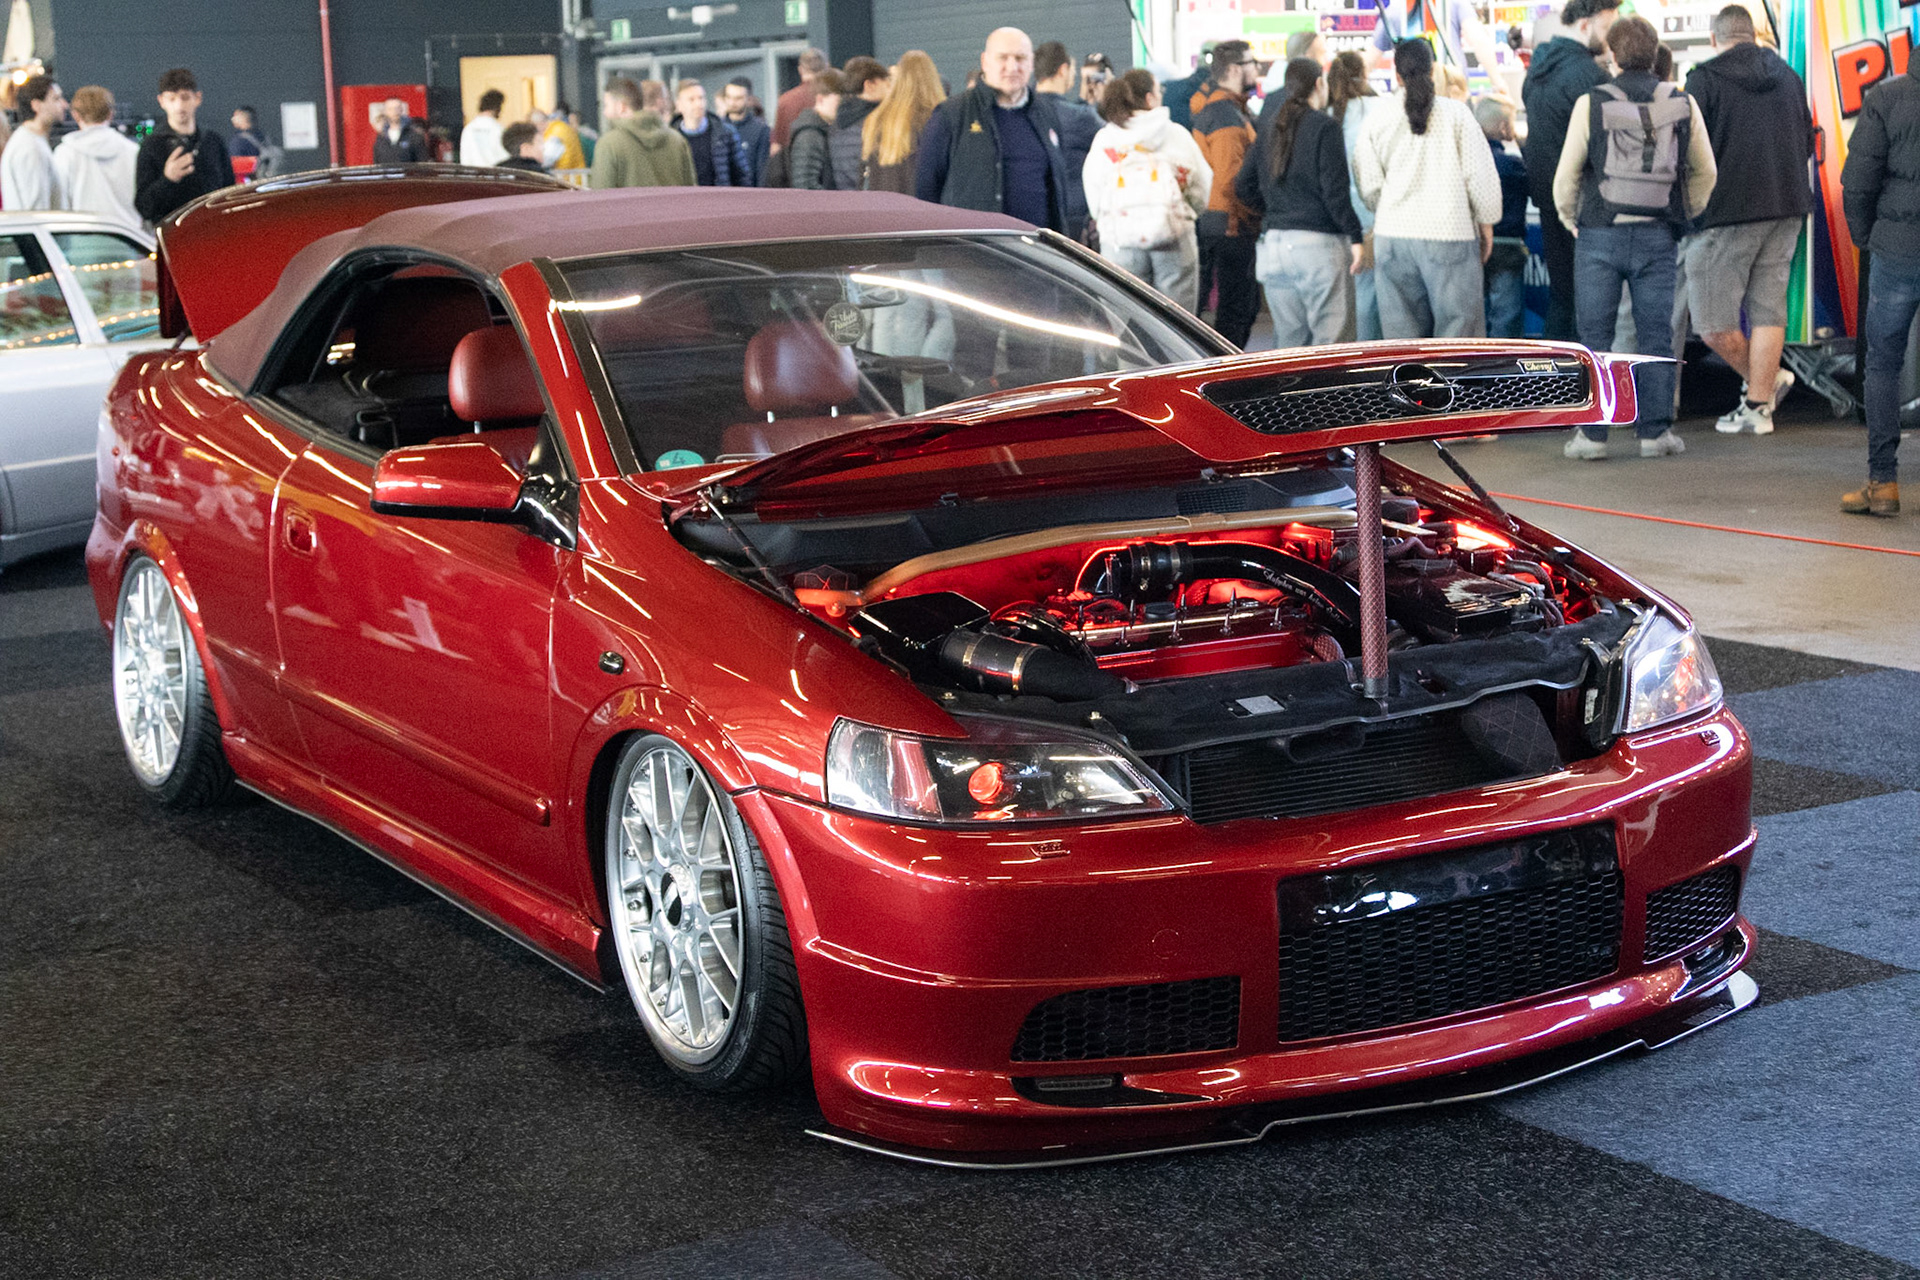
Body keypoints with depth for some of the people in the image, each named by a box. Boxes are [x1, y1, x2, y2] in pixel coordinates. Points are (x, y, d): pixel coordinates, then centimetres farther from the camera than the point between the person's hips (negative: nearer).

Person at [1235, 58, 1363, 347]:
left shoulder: (1270, 128, 11)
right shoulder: (1324, 127, -8)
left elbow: (1244, 186, 13)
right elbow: (1334, 190, -14)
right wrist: (1355, 236, -10)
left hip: (1273, 243, 7)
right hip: (1319, 243, -6)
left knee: (1289, 342, 11)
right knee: (1332, 343, -5)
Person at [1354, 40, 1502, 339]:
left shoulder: (1378, 121, 4)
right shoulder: (1455, 113, -2)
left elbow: (1369, 186, 4)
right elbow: (1480, 174, -1)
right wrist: (1486, 223, 10)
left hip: (1393, 234, 3)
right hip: (1450, 232, -3)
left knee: (1402, 326, 6)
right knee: (1457, 318, 2)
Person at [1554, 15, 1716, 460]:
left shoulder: (1591, 104, -5)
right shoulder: (1681, 104, 3)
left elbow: (1566, 175, -1)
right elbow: (1705, 171, 12)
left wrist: (1570, 219, 15)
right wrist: (1685, 214, 26)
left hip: (1599, 236, -2)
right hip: (1657, 238, 2)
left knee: (1595, 337, 4)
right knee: (1655, 337, 7)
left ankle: (1592, 434, 3)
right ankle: (1655, 432, 8)